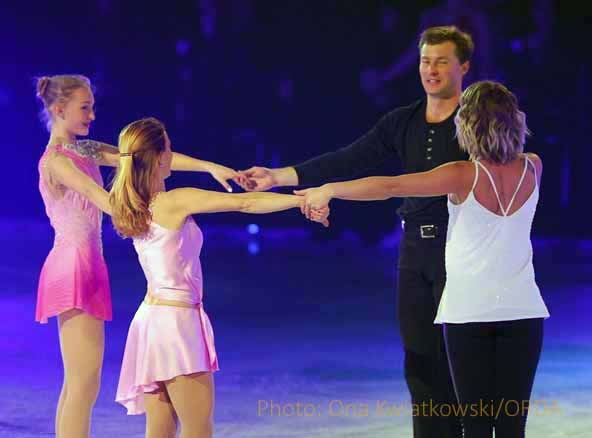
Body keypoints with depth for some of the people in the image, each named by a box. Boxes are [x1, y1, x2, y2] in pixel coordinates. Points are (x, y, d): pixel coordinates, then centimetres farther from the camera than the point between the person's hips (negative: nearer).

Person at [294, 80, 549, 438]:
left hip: (468, 312, -3)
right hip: (522, 311, 3)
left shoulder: (464, 176, -12)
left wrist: (329, 190, -6)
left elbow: (389, 187, -15)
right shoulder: (533, 169, 0)